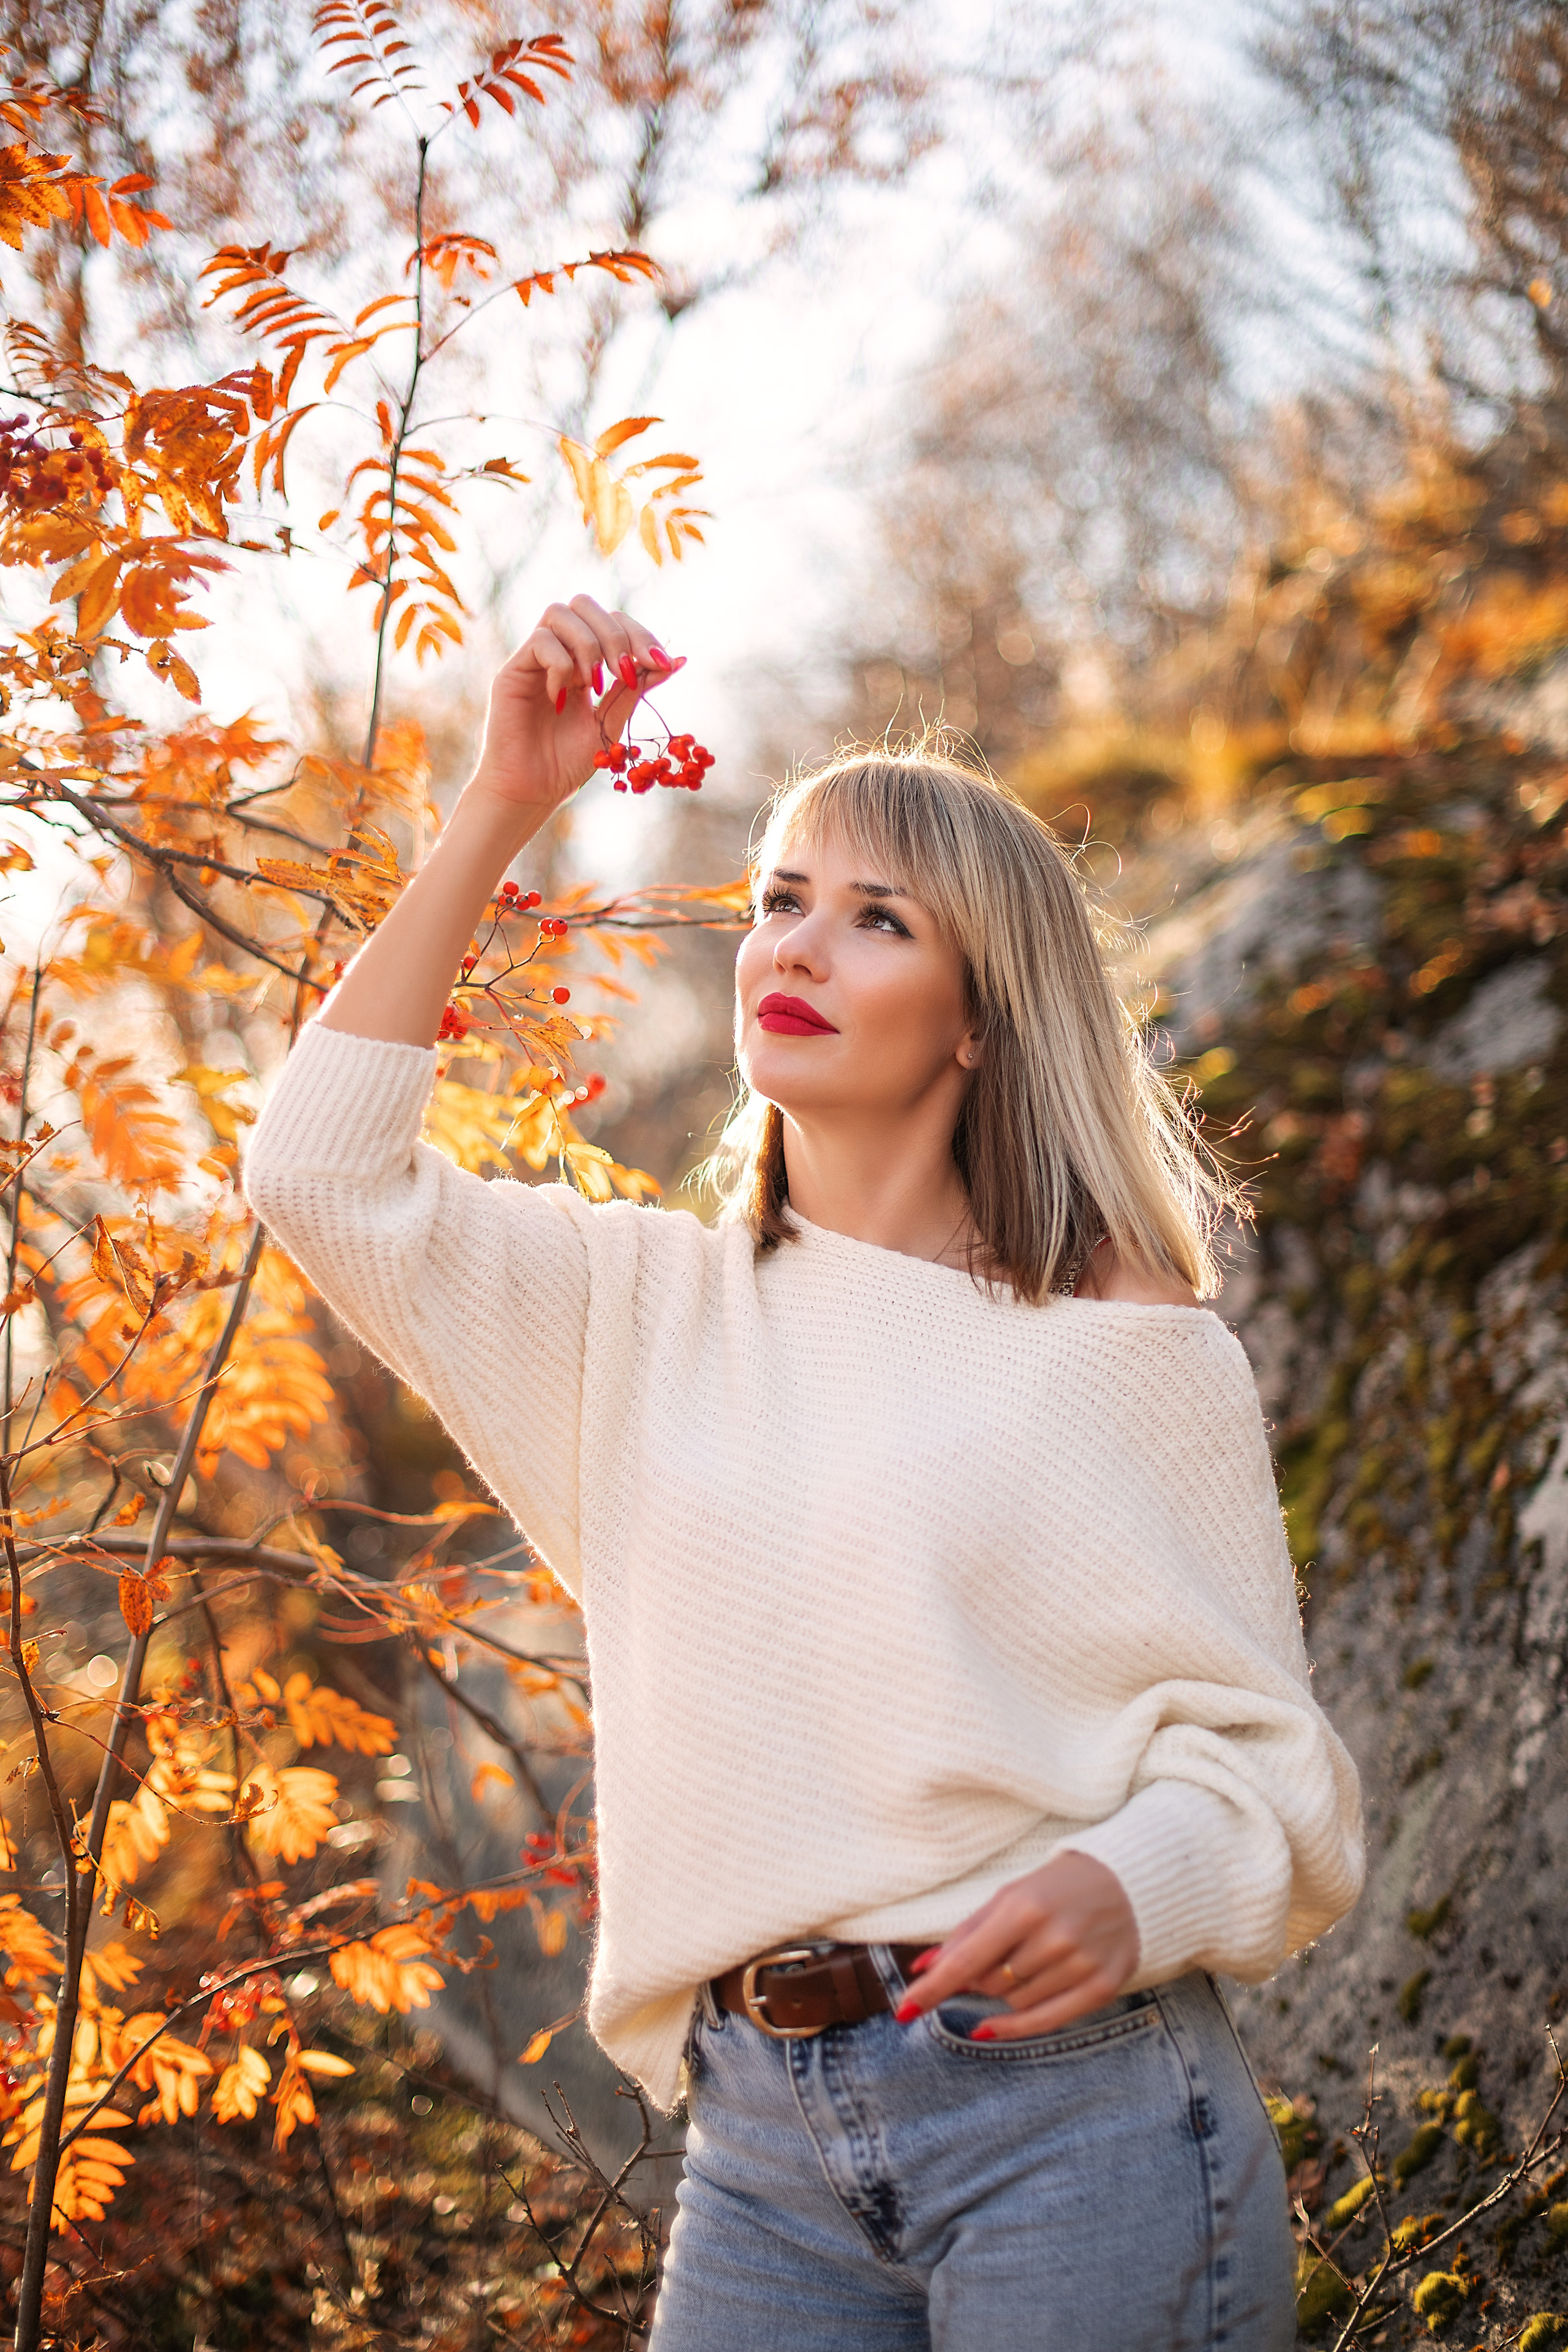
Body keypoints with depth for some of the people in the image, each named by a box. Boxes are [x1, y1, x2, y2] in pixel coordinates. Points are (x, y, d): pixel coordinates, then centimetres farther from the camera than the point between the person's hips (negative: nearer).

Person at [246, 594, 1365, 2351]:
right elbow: (324, 1169, 3)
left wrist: (1128, 1886, -22)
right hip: (763, 2139, 4)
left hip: (1066, 2098, -3)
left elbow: (1259, 1745, 0)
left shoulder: (1117, 1340, -1)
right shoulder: (650, 1312, 12)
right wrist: (498, 807, 2)